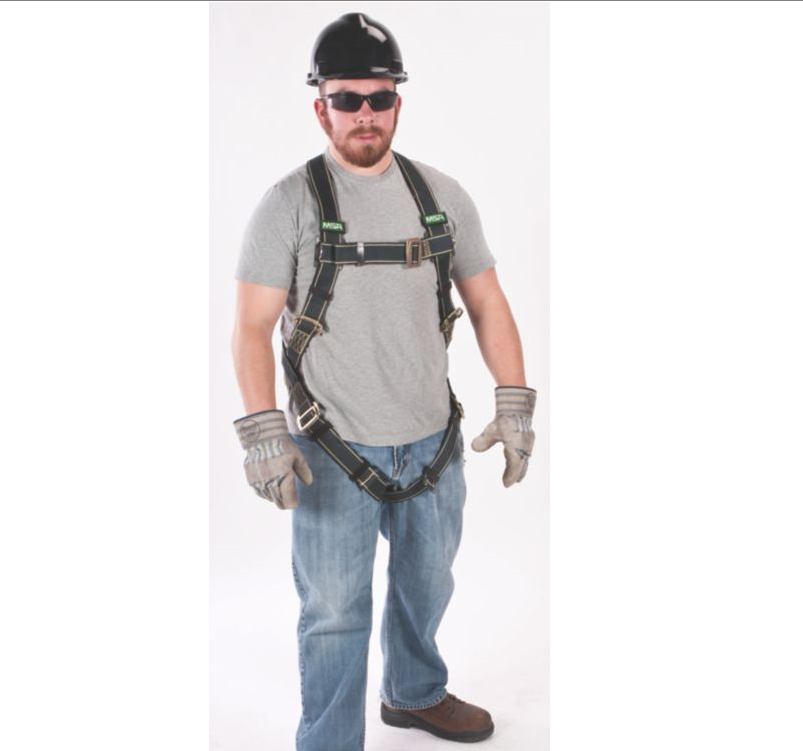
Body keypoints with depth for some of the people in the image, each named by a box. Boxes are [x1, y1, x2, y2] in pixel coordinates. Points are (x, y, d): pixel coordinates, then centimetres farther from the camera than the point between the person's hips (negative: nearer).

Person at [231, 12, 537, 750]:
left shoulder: (442, 195, 3)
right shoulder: (290, 202, -7)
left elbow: (488, 304, 6)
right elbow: (253, 327, -11)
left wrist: (514, 405, -3)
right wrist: (263, 433, -21)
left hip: (434, 443, 4)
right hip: (333, 452, -4)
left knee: (426, 587, 23)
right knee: (334, 614, 6)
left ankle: (415, 692, 49)